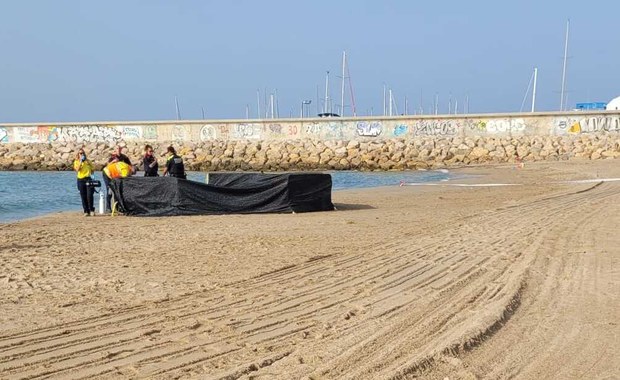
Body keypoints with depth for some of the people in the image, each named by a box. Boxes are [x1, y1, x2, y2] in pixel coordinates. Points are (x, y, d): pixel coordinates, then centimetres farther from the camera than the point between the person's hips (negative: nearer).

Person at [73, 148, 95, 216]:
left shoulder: (88, 161, 12)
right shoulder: (76, 162, 9)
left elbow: (92, 170, 20)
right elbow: (77, 169, -10)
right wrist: (81, 162, -14)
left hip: (88, 179, 0)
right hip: (80, 180, 0)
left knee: (89, 195, -13)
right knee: (83, 197, 0)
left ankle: (92, 209, -2)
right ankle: (86, 211, 5)